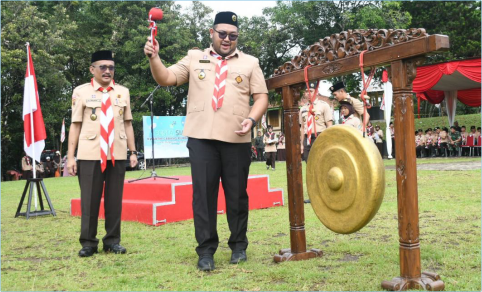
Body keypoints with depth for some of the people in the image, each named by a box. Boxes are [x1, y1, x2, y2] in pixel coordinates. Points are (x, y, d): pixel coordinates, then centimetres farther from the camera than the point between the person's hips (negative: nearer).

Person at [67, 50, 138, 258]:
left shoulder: (123, 92, 11)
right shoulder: (81, 92, 4)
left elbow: (127, 124, 13)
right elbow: (75, 125, 2)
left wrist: (133, 151, 8)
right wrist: (70, 156, -2)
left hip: (117, 155, 2)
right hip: (90, 155, -2)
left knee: (114, 200, 6)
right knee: (90, 200, 1)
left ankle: (112, 240, 16)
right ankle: (88, 242, 12)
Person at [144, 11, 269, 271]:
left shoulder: (250, 63, 11)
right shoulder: (194, 58, 13)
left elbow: (261, 97, 6)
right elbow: (166, 79, 6)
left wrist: (251, 119, -11)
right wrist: (154, 58, -12)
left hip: (236, 139, 0)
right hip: (201, 136, 0)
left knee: (237, 194, 8)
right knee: (203, 193, 0)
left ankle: (238, 245, 22)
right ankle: (206, 250, 7)